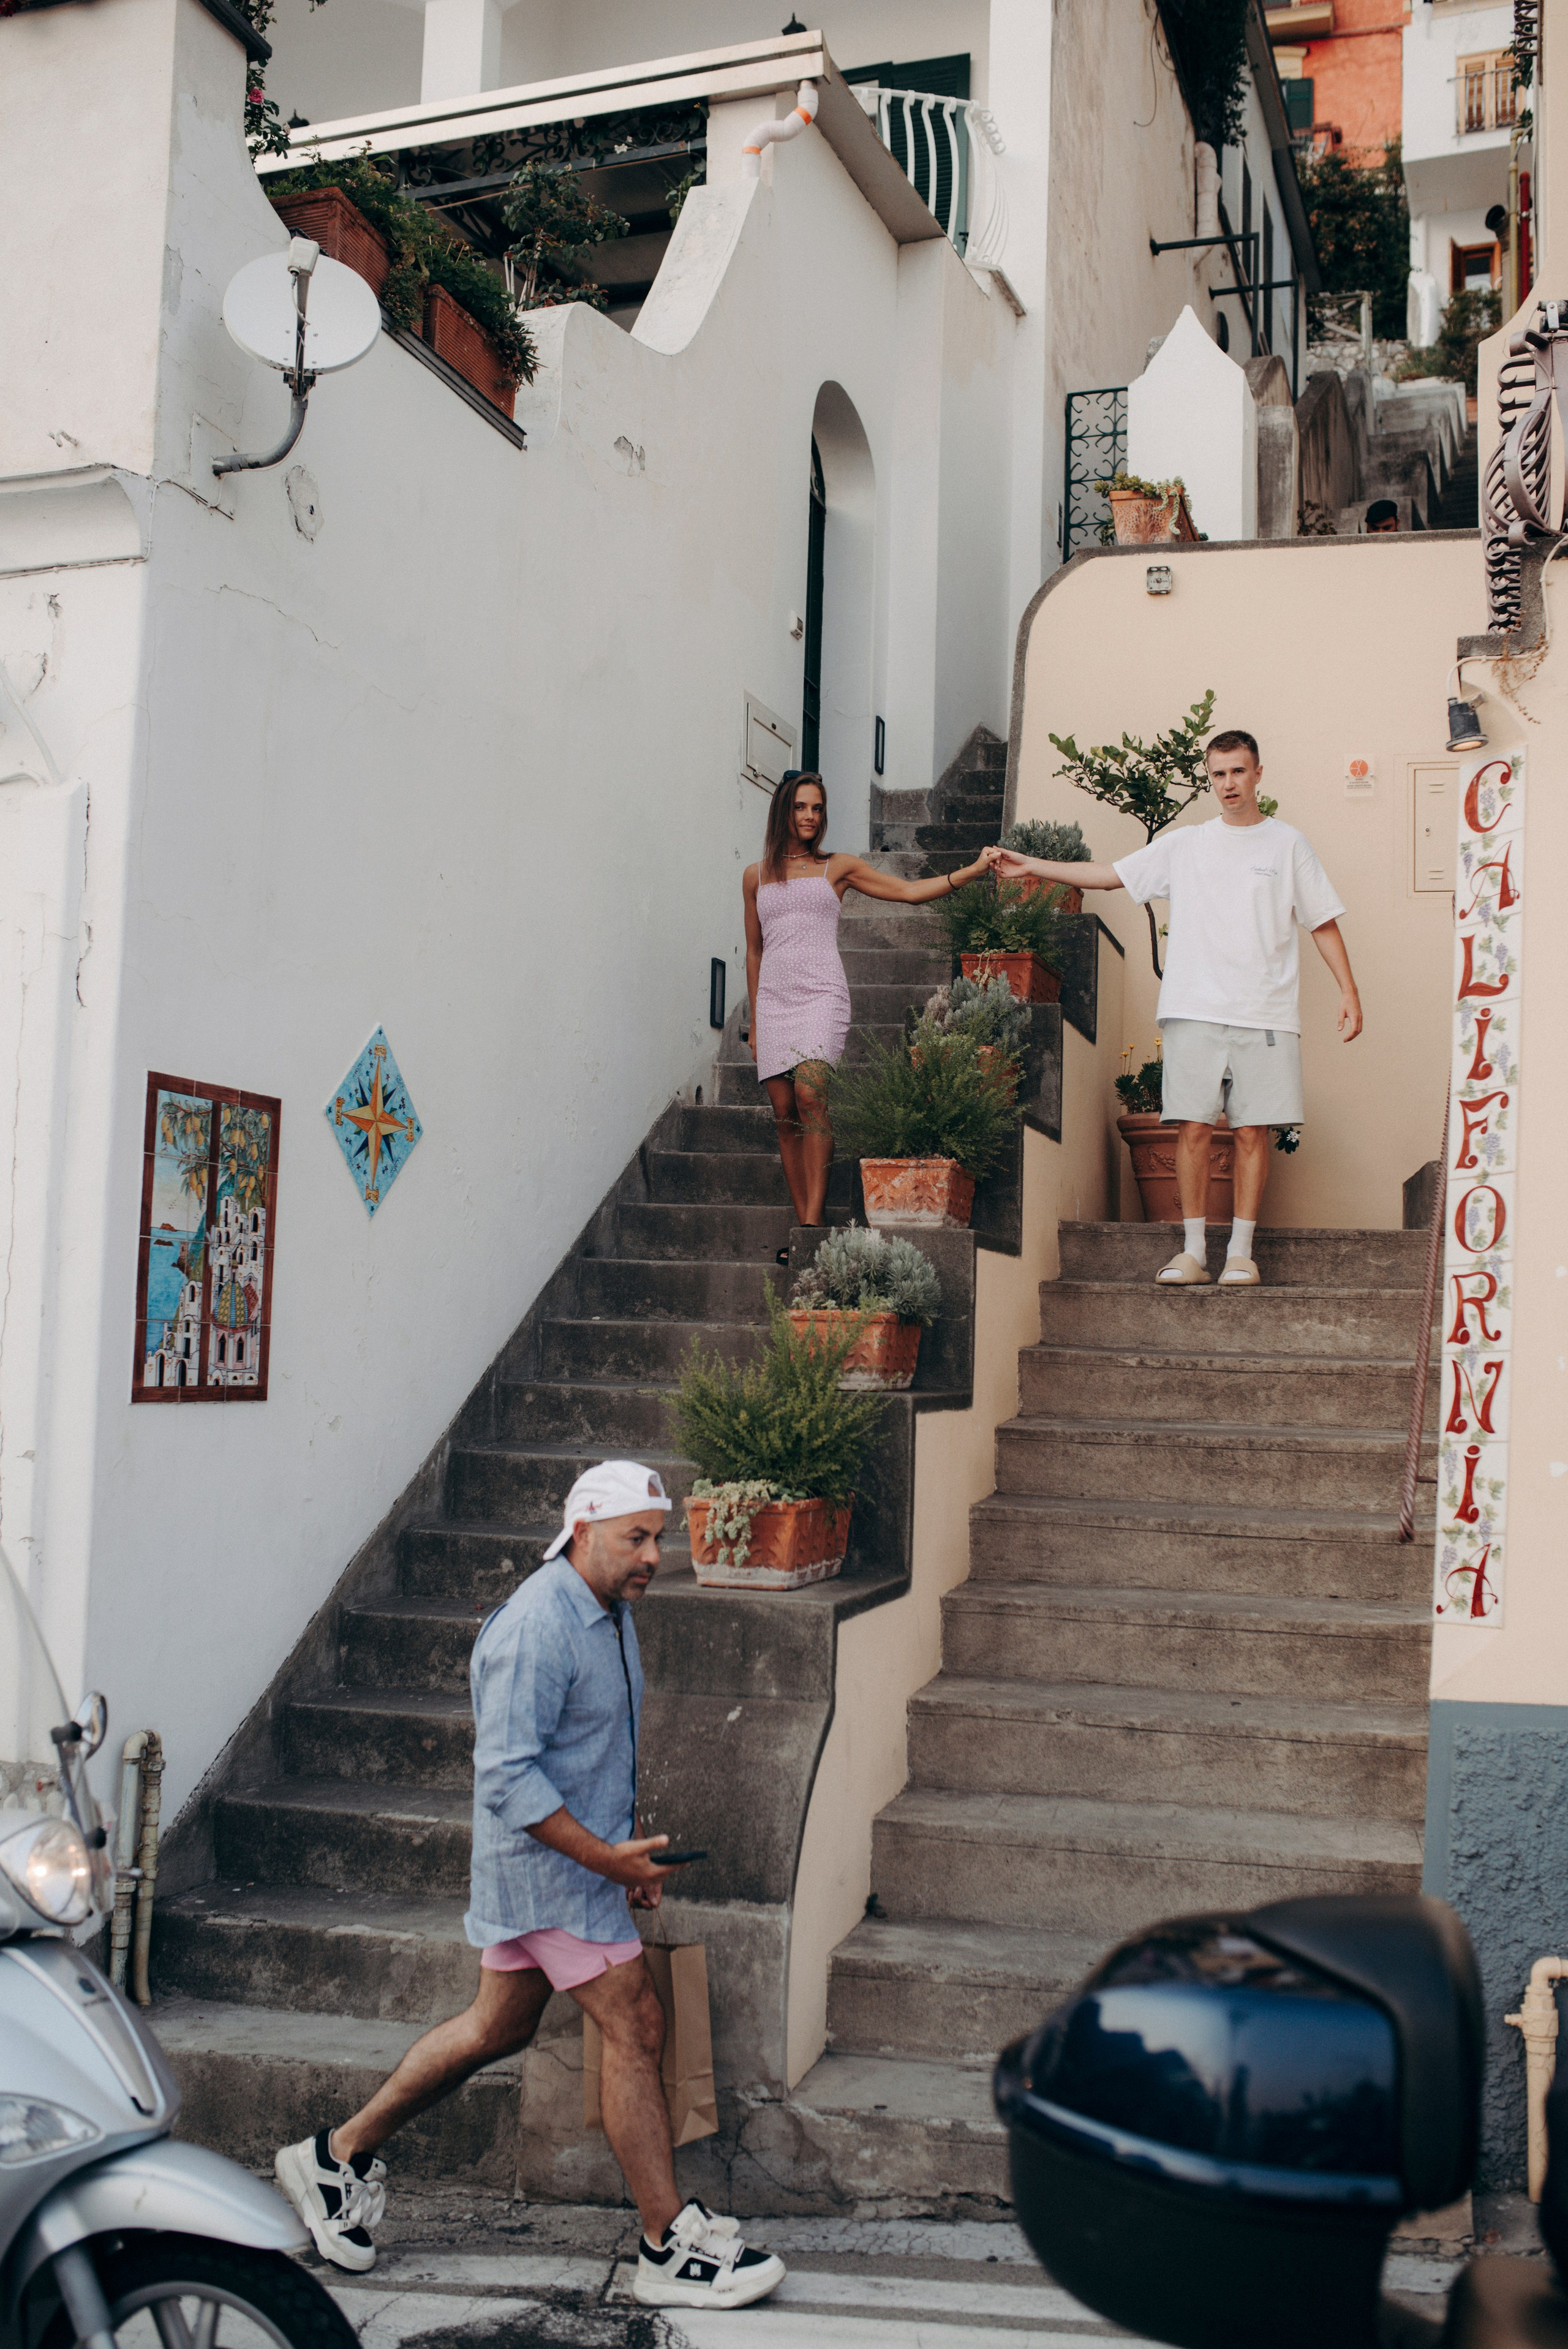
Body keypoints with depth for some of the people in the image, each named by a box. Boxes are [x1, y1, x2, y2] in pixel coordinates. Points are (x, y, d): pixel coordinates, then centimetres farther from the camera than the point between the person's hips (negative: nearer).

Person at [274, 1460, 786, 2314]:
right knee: (635, 2027, -6)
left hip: (580, 1854, 10)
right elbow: (506, 1774, -25)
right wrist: (605, 1856, -25)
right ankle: (671, 2248, 4)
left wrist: (628, 1848, 17)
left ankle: (339, 2156, 29)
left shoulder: (611, 1613, 10)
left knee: (497, 2027, 17)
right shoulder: (536, 1628, -22)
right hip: (549, 1864, -10)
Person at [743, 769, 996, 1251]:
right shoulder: (756, 877, 16)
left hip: (821, 995, -3)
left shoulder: (838, 868, 11)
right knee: (784, 1113, -3)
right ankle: (805, 1229, 0)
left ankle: (812, 1222, -24)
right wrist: (754, 1020, 18)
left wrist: (973, 871, -4)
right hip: (774, 999, 3)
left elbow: (910, 891, 7)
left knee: (810, 1095, -23)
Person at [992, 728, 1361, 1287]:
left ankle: (1241, 1251, 6)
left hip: (1265, 1015, -1)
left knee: (1253, 1132, -1)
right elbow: (1109, 875, 14)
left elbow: (1323, 922, 11)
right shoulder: (1185, 844, 12)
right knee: (1193, 1128, -3)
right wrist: (1030, 865, 11)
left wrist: (1348, 991, 3)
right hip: (1194, 1010, 1)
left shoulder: (1287, 844, 10)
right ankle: (1193, 1251, 4)